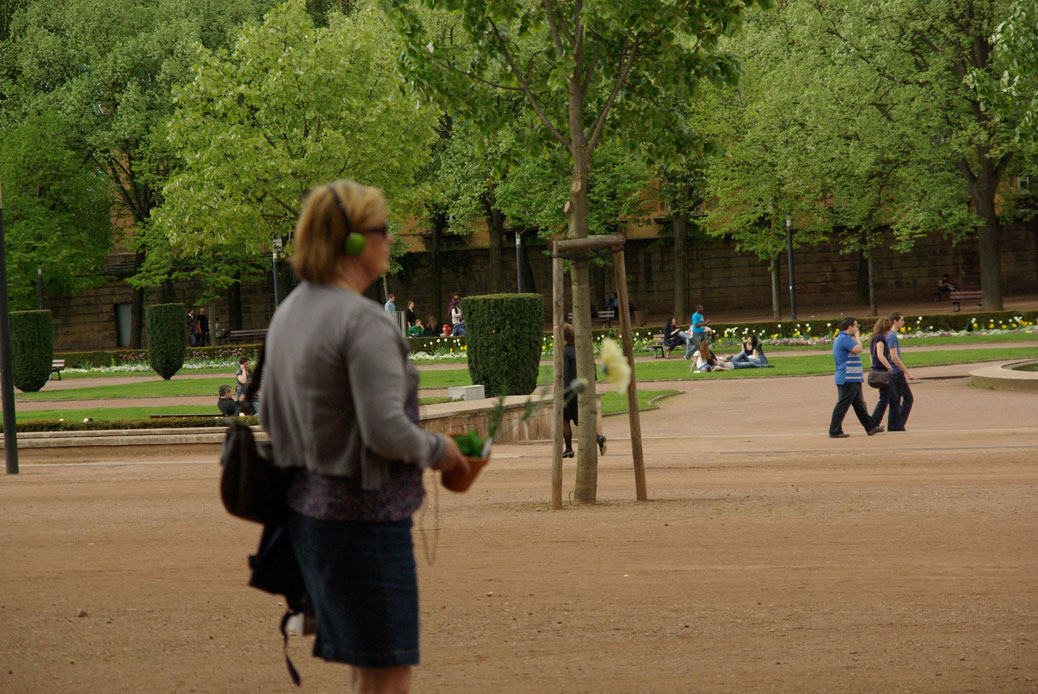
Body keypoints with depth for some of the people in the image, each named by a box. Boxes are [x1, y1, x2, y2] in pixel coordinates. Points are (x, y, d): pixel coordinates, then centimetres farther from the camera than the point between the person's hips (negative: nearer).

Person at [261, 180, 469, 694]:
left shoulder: (288, 313, 12)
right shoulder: (363, 322, -18)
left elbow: (271, 418, 19)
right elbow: (386, 430, -23)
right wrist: (437, 450, -6)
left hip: (306, 511, 9)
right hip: (362, 517, -9)